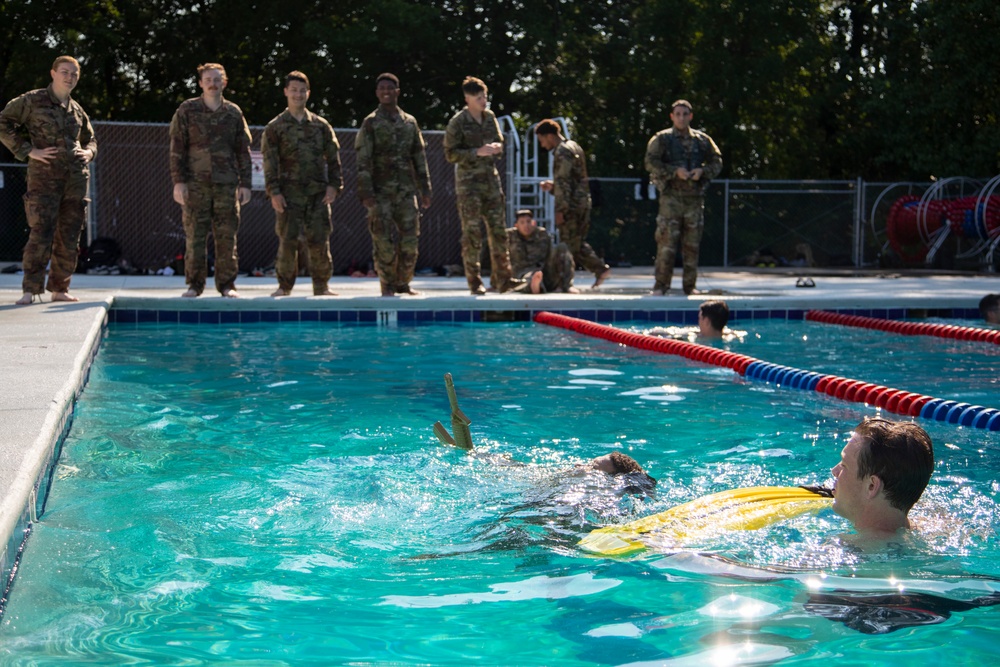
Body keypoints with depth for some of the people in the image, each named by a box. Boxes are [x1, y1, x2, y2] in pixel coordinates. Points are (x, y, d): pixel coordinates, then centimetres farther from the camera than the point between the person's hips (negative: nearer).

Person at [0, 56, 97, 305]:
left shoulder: (77, 110, 16)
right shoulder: (32, 101, 1)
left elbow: (90, 140, 30)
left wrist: (88, 153, 6)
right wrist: (28, 151, -10)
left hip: (76, 178, 5)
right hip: (44, 175, -5)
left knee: (69, 237, 4)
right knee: (41, 234, -13)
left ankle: (60, 288, 13)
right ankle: (30, 290, -9)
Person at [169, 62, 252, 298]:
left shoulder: (234, 113, 11)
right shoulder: (187, 110, 5)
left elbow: (243, 151, 12)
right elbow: (177, 148, 2)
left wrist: (245, 184, 5)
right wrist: (178, 181, -6)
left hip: (226, 184, 2)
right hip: (196, 183, -1)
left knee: (227, 236, 1)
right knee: (195, 236, -2)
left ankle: (227, 284, 8)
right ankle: (194, 284, 5)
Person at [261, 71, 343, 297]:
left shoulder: (320, 125, 12)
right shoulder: (275, 127, 5)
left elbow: (333, 157, 12)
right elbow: (270, 162, 0)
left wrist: (334, 185, 0)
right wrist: (274, 192, -9)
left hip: (318, 193, 2)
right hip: (289, 193, -2)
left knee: (320, 240, 1)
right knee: (288, 240, -3)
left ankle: (321, 286, 9)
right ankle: (284, 285, 7)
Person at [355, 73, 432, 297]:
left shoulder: (410, 122, 12)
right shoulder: (370, 123, 0)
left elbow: (420, 158, 15)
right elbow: (363, 161, -6)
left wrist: (425, 190, 10)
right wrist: (366, 193, -14)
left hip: (406, 192, 4)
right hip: (380, 193, -3)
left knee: (409, 240, 1)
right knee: (385, 241, -5)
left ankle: (403, 283, 13)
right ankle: (387, 285, 6)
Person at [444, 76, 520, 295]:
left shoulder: (490, 117, 9)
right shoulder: (457, 122, -7)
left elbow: (500, 141, 21)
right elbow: (450, 154, -9)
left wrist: (497, 147, -3)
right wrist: (477, 152, -20)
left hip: (491, 180, 6)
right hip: (469, 183, -6)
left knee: (498, 230, 5)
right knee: (472, 233, -4)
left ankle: (502, 279, 12)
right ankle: (475, 283, 2)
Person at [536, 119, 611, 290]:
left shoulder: (562, 152, -12)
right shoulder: (574, 147, 18)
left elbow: (563, 182, -18)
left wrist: (560, 210, -19)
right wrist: (552, 186, 21)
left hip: (572, 205, -10)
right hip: (584, 201, 10)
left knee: (568, 245, -4)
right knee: (578, 243, 15)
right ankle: (600, 268, 8)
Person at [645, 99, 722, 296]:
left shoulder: (702, 140, 12)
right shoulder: (661, 139, 3)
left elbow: (717, 162, 15)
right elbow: (650, 163, -6)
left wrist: (702, 171, -6)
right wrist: (675, 171, -16)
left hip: (694, 198, 3)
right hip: (671, 196, -3)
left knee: (692, 245, 6)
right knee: (666, 242, -9)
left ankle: (689, 285, 14)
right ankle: (661, 284, -2)